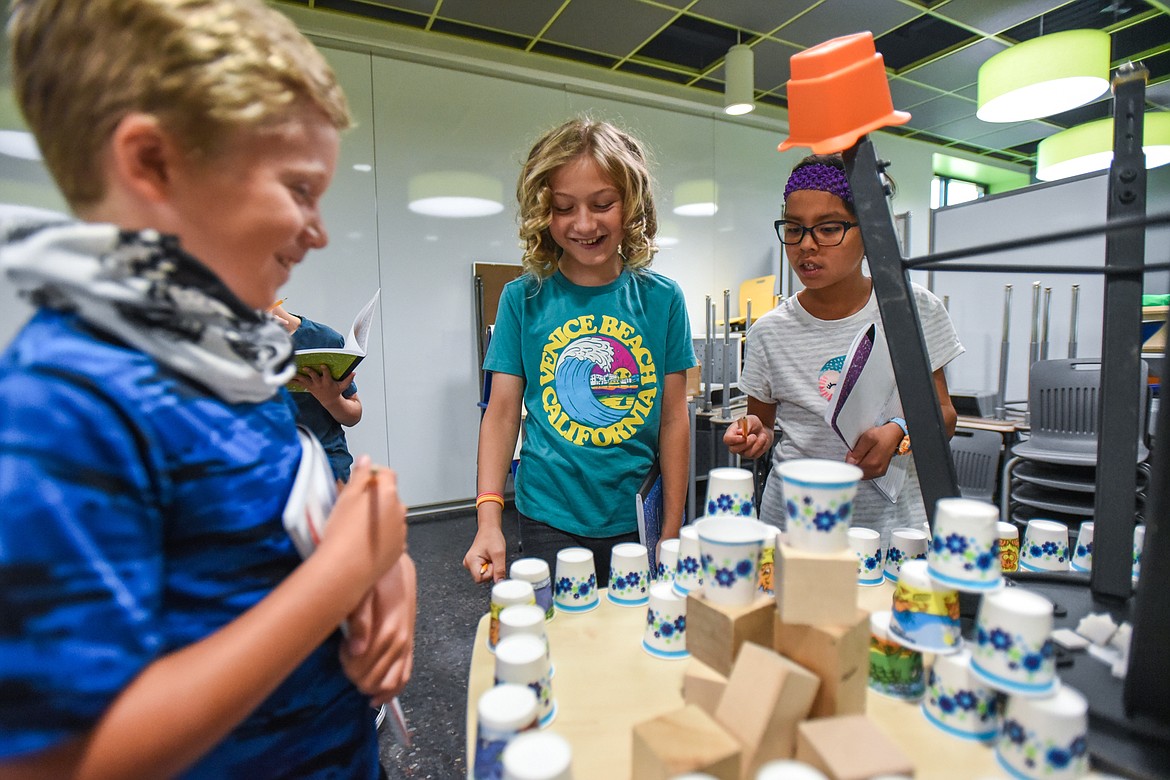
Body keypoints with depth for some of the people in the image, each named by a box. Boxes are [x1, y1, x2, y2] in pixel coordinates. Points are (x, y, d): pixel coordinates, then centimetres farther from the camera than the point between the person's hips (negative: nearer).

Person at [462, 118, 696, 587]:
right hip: (550, 519, -1)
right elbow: (502, 411, -3)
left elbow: (674, 417, 0)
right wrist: (489, 520, -11)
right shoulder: (524, 298, -4)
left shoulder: (661, 298, -2)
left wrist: (673, 529, 0)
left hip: (637, 519, 1)